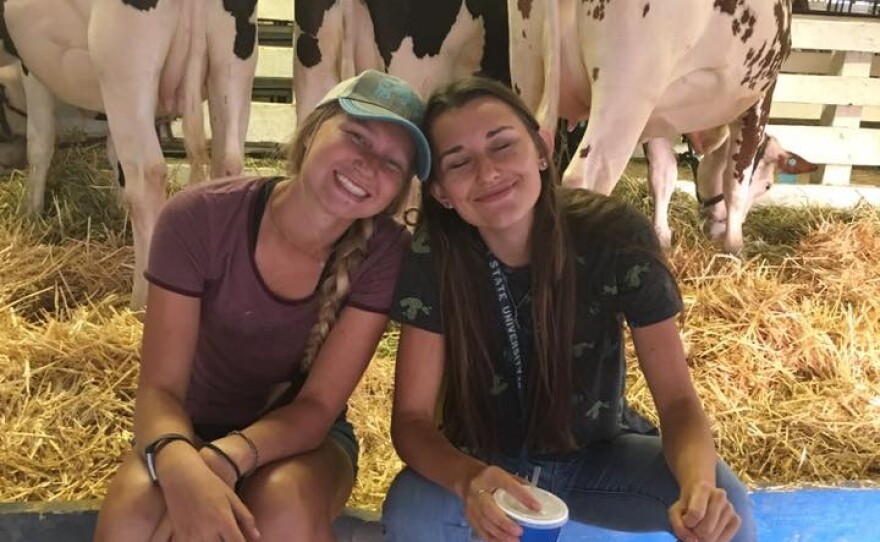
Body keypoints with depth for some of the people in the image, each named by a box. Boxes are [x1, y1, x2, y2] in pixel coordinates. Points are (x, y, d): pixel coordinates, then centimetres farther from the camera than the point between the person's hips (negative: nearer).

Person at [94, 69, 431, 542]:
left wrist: (223, 460, -39)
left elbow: (317, 406, -20)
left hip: (303, 438, 0)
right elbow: (159, 389, -22)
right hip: (194, 430, 0)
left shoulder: (386, 254, -21)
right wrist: (181, 466, -45)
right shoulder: (198, 218, -22)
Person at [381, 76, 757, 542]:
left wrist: (699, 484, -43)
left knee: (723, 504, -25)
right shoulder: (430, 258, -22)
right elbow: (410, 418, -20)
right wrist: (467, 480, -42)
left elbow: (677, 399, -21)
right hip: (482, 459, 0)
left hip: (599, 454, 1)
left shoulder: (618, 238, -23)